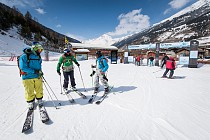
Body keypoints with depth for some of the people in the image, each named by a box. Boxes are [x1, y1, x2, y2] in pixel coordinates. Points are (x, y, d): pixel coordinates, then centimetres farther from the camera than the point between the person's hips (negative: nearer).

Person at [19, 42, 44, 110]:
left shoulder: (38, 57, 6)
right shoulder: (24, 56, -13)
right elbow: (23, 68, -17)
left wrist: (40, 71, -3)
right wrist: (34, 71, -23)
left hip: (38, 77, 5)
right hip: (28, 77, -4)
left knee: (39, 90, 12)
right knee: (29, 92, 7)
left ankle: (39, 100, 33)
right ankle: (30, 102, 29)